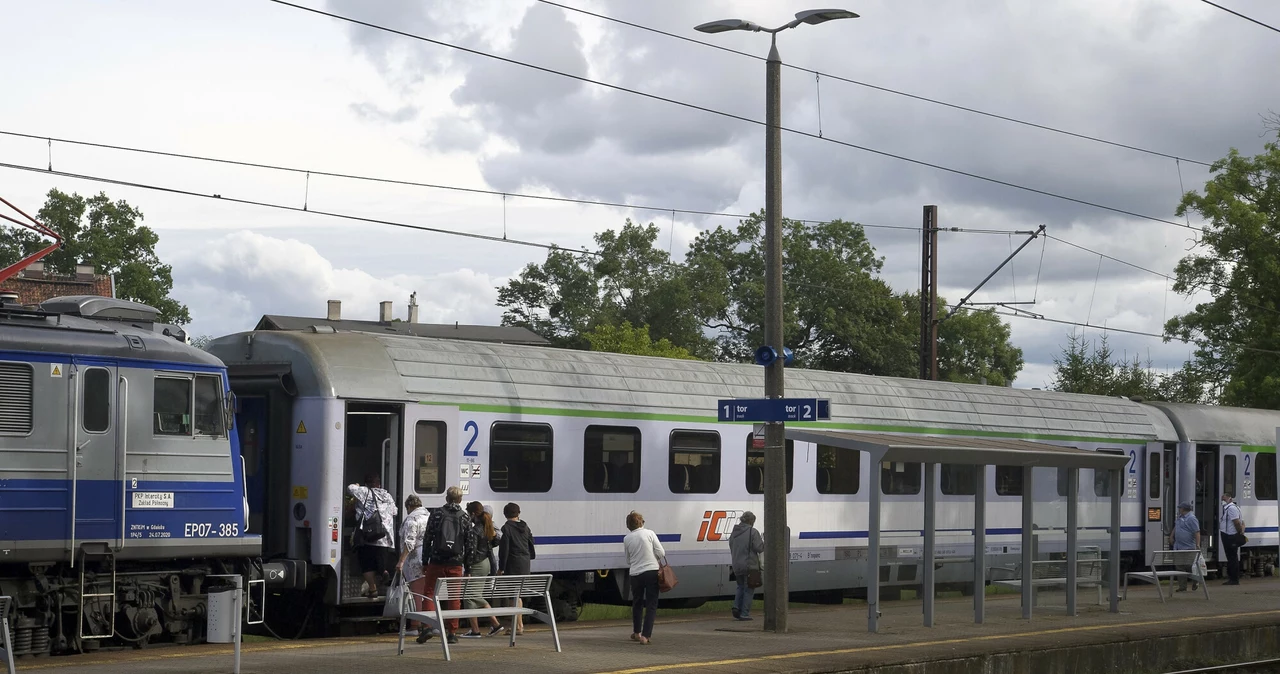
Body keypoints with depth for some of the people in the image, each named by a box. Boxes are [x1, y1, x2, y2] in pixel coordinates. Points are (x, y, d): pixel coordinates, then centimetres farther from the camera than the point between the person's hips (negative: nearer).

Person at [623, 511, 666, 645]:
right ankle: (645, 635, -8)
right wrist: (662, 564, 14)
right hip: (652, 572, -3)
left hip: (635, 574, 3)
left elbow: (628, 560, 8)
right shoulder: (649, 534, -5)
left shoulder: (627, 539, 1)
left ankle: (636, 633, 33)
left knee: (637, 604, 20)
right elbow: (661, 552, -5)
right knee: (651, 605, 1)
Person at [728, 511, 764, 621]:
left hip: (737, 566, 6)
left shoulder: (734, 532, 9)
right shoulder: (753, 532, -12)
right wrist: (764, 543, 6)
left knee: (741, 587, 21)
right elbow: (759, 548, -15)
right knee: (749, 589, 2)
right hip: (750, 566, -6)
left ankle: (736, 607, 3)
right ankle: (744, 613, 0)